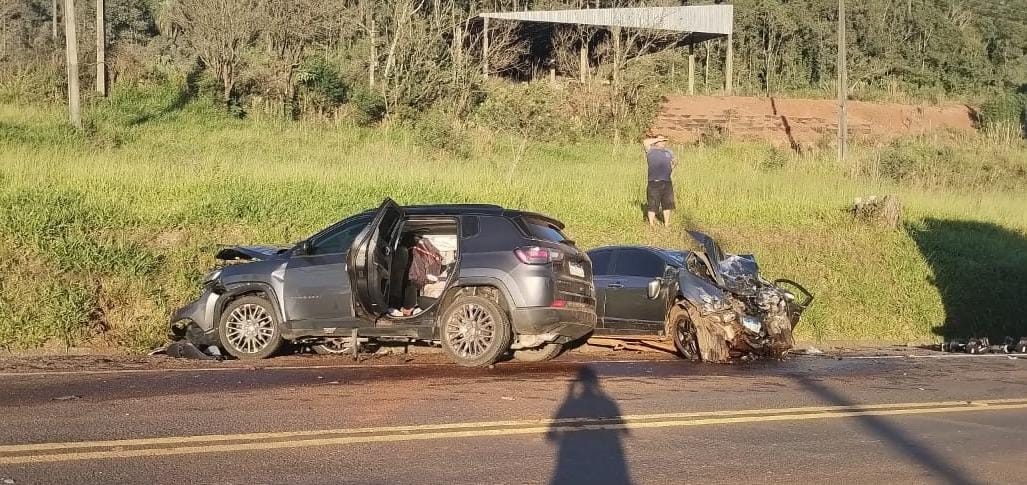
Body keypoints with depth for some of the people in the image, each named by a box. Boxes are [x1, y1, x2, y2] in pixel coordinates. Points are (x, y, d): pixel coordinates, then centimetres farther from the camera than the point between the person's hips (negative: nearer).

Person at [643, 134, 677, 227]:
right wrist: (658, 139, -4)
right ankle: (651, 224, 8)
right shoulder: (651, 150, 3)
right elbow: (645, 142, -14)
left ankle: (666, 224, 19)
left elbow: (673, 163, 28)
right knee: (652, 206, -1)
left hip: (667, 183, 5)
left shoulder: (668, 151, 19)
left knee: (667, 205, 9)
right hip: (653, 183, -5)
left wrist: (674, 164, 5)